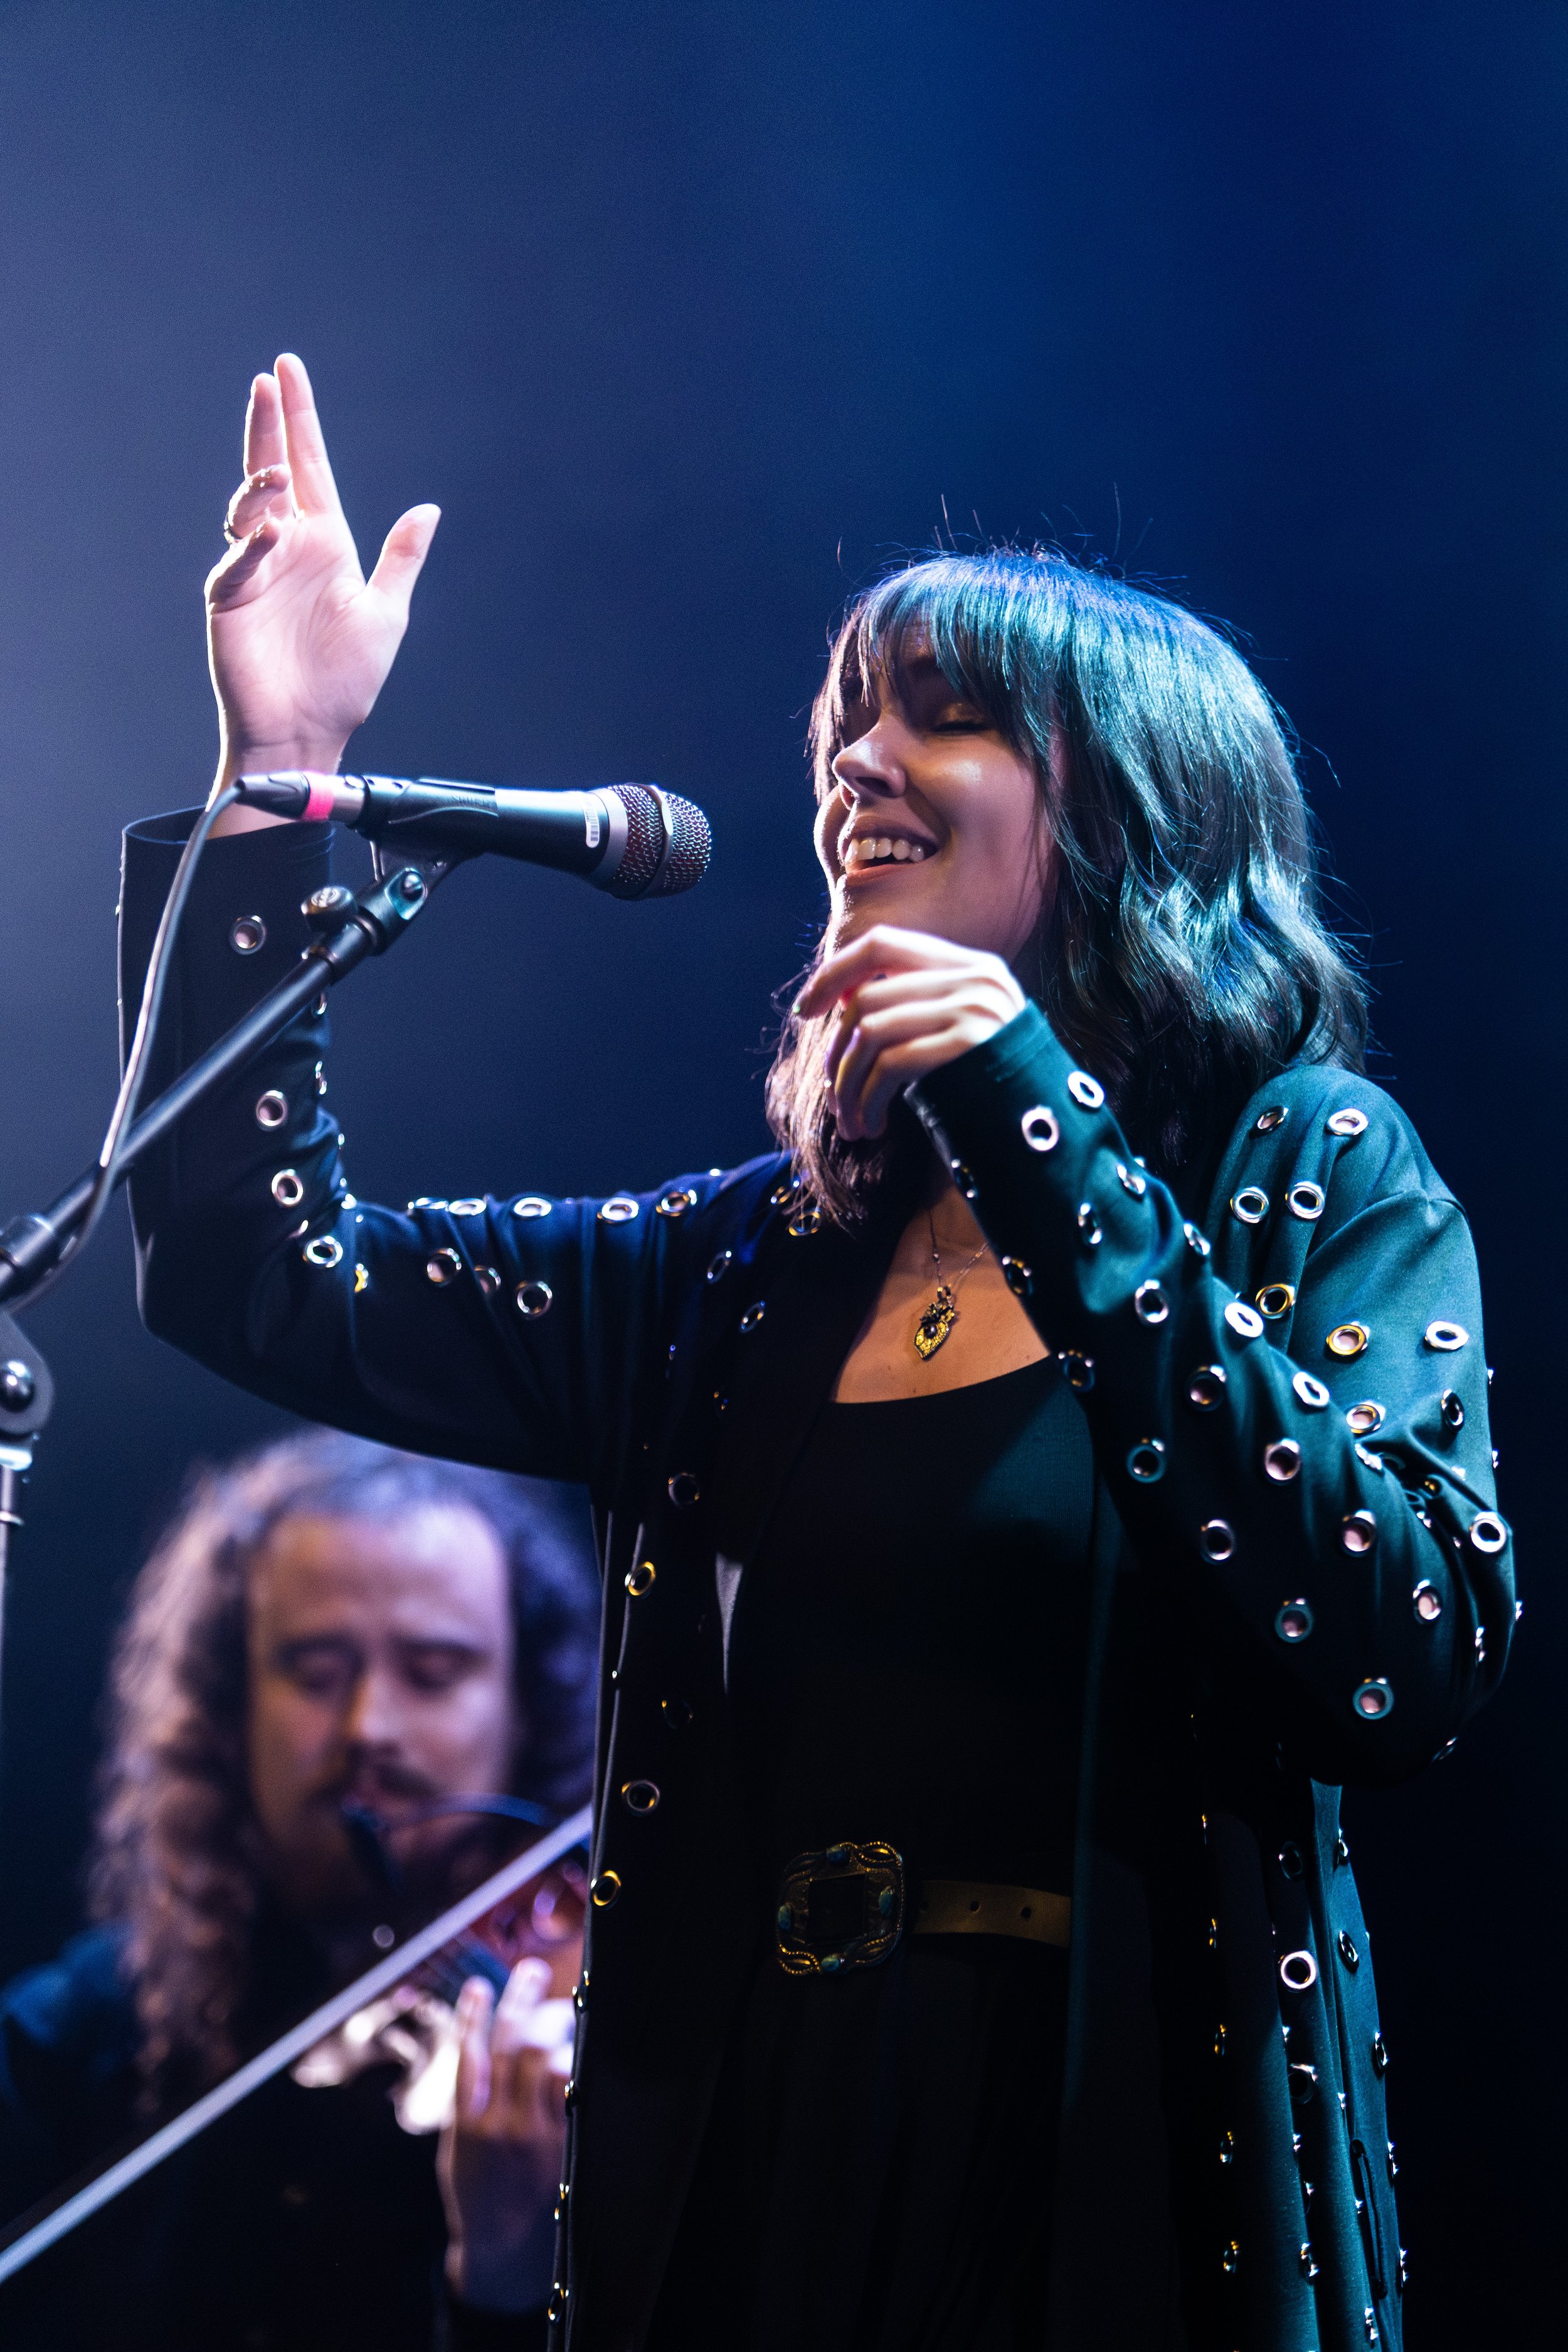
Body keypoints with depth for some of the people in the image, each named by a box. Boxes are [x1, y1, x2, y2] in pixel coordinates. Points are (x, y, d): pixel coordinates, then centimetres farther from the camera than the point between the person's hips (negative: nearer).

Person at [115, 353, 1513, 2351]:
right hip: (749, 2167, 4)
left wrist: (1046, 1152, -18)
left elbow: (1412, 1661, -17)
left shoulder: (1308, 1175, -2)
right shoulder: (754, 1265, 10)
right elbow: (262, 1276, 7)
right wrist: (279, 775, 3)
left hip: (1118, 2175, -4)